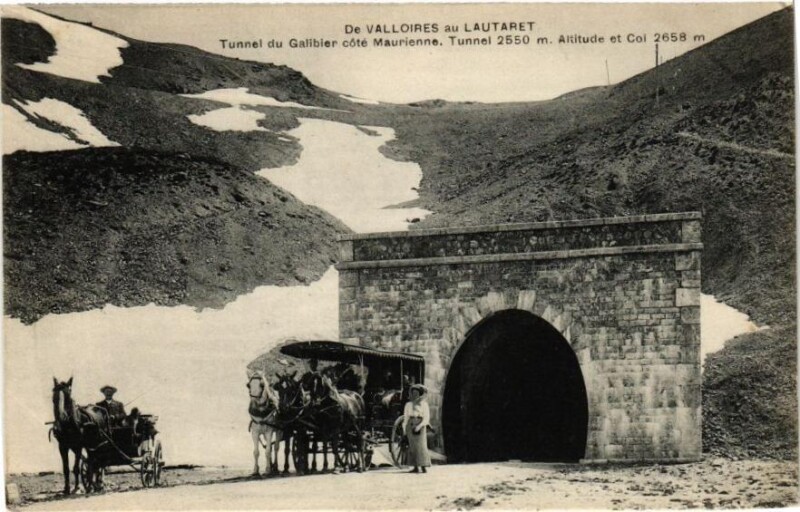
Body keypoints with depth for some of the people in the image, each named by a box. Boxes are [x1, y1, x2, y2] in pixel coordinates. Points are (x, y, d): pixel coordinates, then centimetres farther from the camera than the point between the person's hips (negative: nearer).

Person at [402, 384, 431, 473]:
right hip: (410, 425, 3)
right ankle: (416, 467, 1)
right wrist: (404, 429, 4)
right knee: (412, 446, 0)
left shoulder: (424, 404, 2)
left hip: (420, 425, -3)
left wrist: (419, 426, -16)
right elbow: (405, 417, 13)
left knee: (421, 446, -11)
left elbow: (426, 418, -3)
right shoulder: (408, 404, 11)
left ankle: (424, 467, -14)